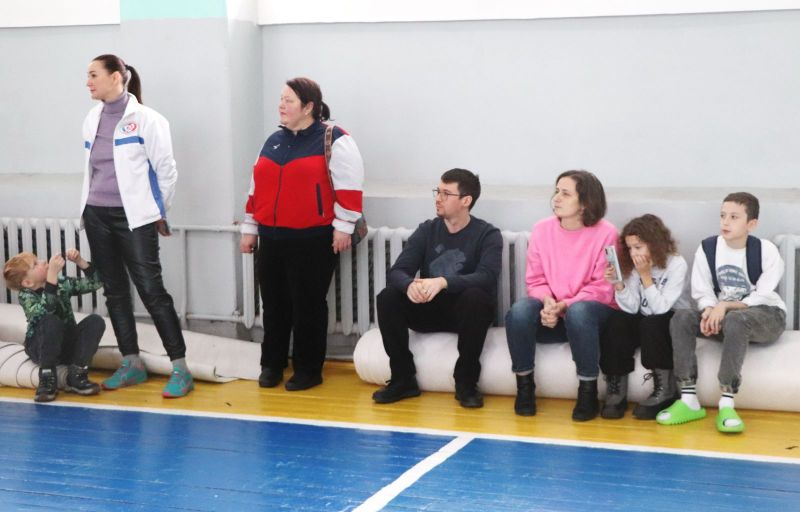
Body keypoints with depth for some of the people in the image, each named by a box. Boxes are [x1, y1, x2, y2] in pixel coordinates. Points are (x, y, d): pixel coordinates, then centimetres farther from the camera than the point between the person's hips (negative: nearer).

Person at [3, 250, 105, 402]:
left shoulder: (62, 283, -1)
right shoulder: (26, 297, -16)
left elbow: (95, 283, 1)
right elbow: (44, 310, -38)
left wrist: (80, 261, -14)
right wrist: (52, 274, -45)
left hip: (68, 344, 5)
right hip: (41, 348, -5)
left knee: (96, 321, -21)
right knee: (51, 321, -35)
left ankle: (76, 375, -22)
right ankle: (47, 378, -26)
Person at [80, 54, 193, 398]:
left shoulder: (145, 119, -10)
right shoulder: (92, 119, 8)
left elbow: (167, 169, -6)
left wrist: (157, 212, 1)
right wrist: (90, 206, 14)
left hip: (133, 218, -6)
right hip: (96, 216, 6)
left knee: (152, 291, -7)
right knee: (115, 291, 10)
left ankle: (180, 369, -2)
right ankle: (131, 364, 20)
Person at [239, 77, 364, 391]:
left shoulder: (334, 140, -6)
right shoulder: (274, 142, 15)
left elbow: (349, 187, -10)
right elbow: (256, 187, 19)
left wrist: (343, 227, -13)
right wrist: (250, 229, 18)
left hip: (313, 240, -6)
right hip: (272, 238, 6)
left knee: (308, 306, 1)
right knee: (274, 304, 11)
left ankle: (308, 370, 12)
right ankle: (271, 365, 24)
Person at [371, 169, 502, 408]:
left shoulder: (488, 234, -7)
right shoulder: (426, 230, 3)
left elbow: (486, 277, -26)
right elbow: (396, 272, -9)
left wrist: (443, 282, -43)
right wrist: (410, 285, -35)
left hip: (465, 311, -3)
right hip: (429, 310, 3)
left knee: (475, 296, -36)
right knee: (387, 298, -22)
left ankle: (466, 383, -23)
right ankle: (403, 379, -11)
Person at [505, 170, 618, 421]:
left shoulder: (605, 233, -11)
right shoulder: (542, 229, 0)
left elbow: (601, 288, -11)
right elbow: (535, 280, 3)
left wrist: (565, 306, -23)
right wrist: (548, 303, -19)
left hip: (589, 311, -3)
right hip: (552, 313, 3)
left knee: (579, 312, -38)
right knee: (519, 311, -28)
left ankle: (588, 392, -22)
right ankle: (524, 386, -10)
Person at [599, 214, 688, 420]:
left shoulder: (676, 264, -17)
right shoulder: (634, 265, -3)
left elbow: (661, 308, -25)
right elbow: (632, 309, -13)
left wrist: (646, 276, -27)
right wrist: (618, 284, -27)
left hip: (671, 322, -4)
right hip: (644, 323, 4)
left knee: (651, 323, -34)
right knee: (617, 321, -24)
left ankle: (665, 391, -19)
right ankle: (616, 392, -19)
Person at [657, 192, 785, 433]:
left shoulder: (766, 251, -13)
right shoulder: (707, 248, -4)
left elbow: (763, 298, -16)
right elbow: (703, 293, -2)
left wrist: (726, 306, -28)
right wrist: (709, 311, -25)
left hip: (766, 317, -4)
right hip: (723, 315, 4)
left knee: (735, 320, -39)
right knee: (681, 318, -22)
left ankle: (727, 405, -39)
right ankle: (689, 401, -26)